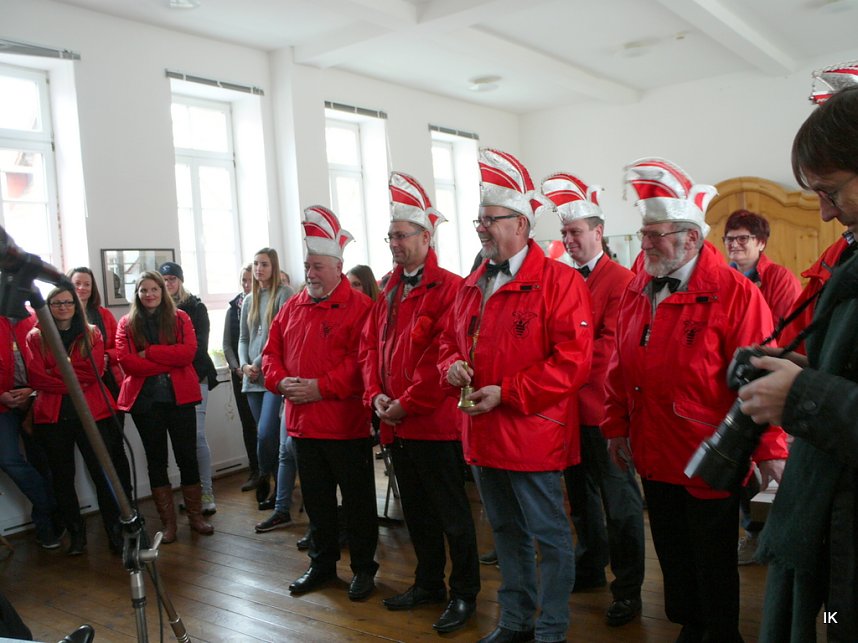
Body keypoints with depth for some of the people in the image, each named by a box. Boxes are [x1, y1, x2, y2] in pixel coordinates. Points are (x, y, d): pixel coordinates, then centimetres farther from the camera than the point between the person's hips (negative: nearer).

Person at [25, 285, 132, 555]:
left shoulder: (92, 334, 9)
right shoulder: (35, 337, 8)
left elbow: (95, 370, -6)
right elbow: (35, 377, -5)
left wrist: (55, 372, -8)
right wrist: (75, 382, -12)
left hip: (92, 413, -1)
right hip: (52, 416, 1)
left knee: (105, 473, -4)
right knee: (62, 478, 10)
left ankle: (117, 534, 5)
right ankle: (76, 535, 24)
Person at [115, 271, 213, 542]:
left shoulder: (180, 318, 4)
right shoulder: (127, 324, 5)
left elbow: (188, 352, -11)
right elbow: (125, 361, -9)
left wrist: (149, 352, -14)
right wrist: (167, 364, -14)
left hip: (179, 397, 0)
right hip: (144, 399, 1)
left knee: (187, 456, 5)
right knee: (156, 460, 9)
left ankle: (195, 516, 20)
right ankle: (168, 522, 19)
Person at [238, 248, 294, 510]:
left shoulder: (284, 294, -4)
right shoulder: (249, 300, 17)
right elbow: (243, 338, 18)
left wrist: (259, 363, -12)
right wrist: (245, 365, 1)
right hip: (253, 378, 7)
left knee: (266, 433, -15)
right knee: (265, 435, 8)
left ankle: (265, 478, 9)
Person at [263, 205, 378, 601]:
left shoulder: (359, 307, -10)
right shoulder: (292, 308, 11)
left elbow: (362, 360, -19)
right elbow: (271, 353, 13)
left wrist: (321, 386, -22)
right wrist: (281, 381, -6)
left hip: (346, 424, -6)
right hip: (303, 424, 6)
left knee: (358, 501, 7)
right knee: (317, 500, 18)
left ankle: (364, 568, 23)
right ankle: (322, 564, 34)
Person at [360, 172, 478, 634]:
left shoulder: (448, 288, -11)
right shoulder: (388, 293, 14)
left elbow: (442, 355, -19)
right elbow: (370, 346, 13)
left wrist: (408, 403, -17)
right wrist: (376, 395, -2)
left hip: (435, 423, -8)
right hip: (396, 423, 8)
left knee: (452, 512, 5)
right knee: (416, 509, 19)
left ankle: (464, 592, 20)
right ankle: (428, 583, 35)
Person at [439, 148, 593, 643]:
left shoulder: (559, 281, -12)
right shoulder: (474, 285, 11)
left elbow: (572, 360, -20)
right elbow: (451, 340, 21)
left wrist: (506, 393, -21)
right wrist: (453, 366, -3)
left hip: (533, 433, -7)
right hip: (483, 434, 8)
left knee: (549, 535, 7)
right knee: (506, 530, 20)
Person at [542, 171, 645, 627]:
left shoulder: (621, 280, -10)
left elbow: (611, 346, -18)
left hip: (603, 409, -7)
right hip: (566, 407, 7)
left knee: (620, 502, 4)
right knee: (581, 496, 20)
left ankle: (628, 588, 18)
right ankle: (590, 567, 38)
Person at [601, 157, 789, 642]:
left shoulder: (735, 294, -15)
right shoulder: (637, 290, 4)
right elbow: (621, 367, 8)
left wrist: (770, 449, -17)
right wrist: (617, 428, 10)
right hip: (654, 457, 6)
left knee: (714, 562, 13)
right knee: (673, 553, 21)